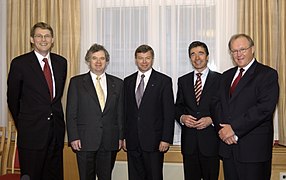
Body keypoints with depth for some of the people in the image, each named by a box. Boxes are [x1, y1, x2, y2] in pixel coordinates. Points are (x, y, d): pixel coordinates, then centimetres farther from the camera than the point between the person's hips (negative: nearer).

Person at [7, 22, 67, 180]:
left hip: (56, 130, 4)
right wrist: (22, 124, 10)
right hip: (32, 132, -4)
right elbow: (13, 99, 3)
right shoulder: (19, 63, -6)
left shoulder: (61, 62, 7)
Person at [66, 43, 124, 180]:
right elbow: (71, 113, 0)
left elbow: (120, 113, 9)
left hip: (109, 142, 2)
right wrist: (73, 137, -7)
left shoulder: (117, 83, 9)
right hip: (85, 141, -2)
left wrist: (121, 137, 3)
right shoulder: (76, 82, 3)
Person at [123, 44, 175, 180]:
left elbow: (169, 112, -5)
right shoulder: (128, 81, 11)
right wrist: (123, 136, 7)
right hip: (132, 141, 4)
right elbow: (125, 111, 12)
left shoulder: (164, 81, -2)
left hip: (153, 140, -3)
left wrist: (166, 139, -11)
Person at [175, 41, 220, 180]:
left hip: (210, 140, -2)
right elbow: (178, 106, 13)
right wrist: (182, 117, -7)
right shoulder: (183, 81, 12)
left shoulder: (219, 79, 1)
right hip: (189, 141, 3)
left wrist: (211, 119, -15)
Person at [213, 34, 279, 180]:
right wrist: (223, 129, -7)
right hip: (228, 145, 6)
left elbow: (265, 107, -16)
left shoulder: (267, 74, -5)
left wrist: (234, 128, -16)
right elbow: (218, 103, 11)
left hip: (253, 147, -5)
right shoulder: (227, 76, 16)